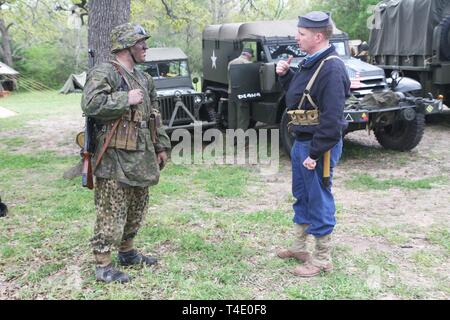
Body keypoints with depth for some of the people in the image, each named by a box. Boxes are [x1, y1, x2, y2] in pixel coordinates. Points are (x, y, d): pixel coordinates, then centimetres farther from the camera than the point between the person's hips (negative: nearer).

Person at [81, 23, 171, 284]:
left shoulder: (144, 79, 17)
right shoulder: (104, 73, -10)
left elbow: (154, 115, 22)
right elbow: (90, 104, -25)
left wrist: (161, 146, 18)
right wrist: (126, 99, -20)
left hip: (141, 156, 9)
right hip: (115, 157, -8)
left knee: (137, 208, 16)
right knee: (111, 211, -5)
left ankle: (127, 251, 32)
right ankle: (103, 265, 3)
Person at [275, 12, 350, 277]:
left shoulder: (331, 68, -21)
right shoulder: (310, 62, 9)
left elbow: (332, 118, -26)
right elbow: (298, 94, 23)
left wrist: (315, 153, -24)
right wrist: (285, 75, 6)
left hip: (318, 146, -10)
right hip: (301, 141, 10)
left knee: (319, 201, 1)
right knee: (301, 196, 20)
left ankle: (323, 260, 16)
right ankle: (299, 247, 36)